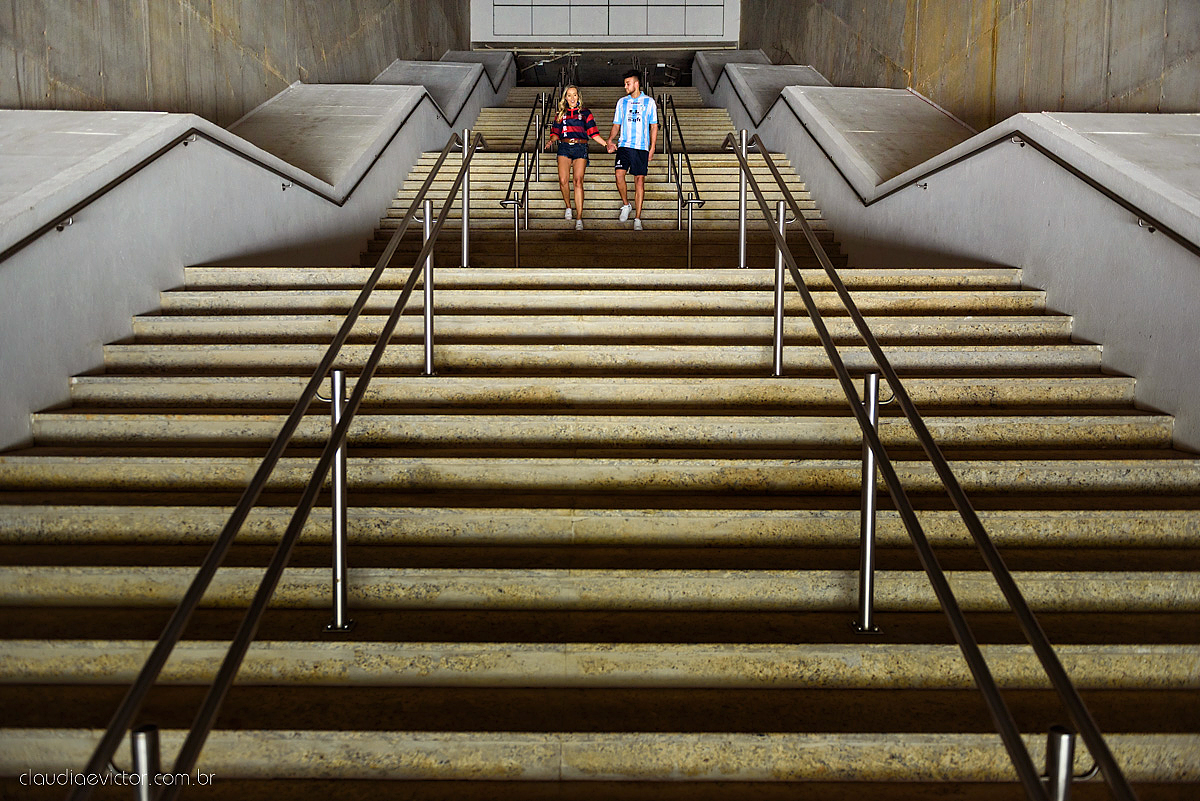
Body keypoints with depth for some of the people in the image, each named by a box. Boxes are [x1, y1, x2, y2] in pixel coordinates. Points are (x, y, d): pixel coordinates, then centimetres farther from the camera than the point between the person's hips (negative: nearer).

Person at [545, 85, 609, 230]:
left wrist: (606, 144, 3)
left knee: (578, 181, -13)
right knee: (563, 180, -15)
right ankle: (568, 207, 14)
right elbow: (555, 132, 17)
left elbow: (593, 132, 11)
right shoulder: (561, 113, 17)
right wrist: (551, 141, -4)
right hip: (564, 147, 2)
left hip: (580, 148, -2)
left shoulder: (585, 112, 12)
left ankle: (579, 218, -14)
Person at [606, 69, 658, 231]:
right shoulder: (622, 102, 13)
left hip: (642, 147, -2)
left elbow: (654, 126, 8)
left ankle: (637, 218, 1)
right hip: (624, 145, 2)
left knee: (639, 180, -3)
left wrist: (652, 148, 0)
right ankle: (625, 204, 8)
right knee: (619, 174, -17)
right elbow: (616, 125, 15)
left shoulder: (649, 102, 6)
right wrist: (610, 140, -4)